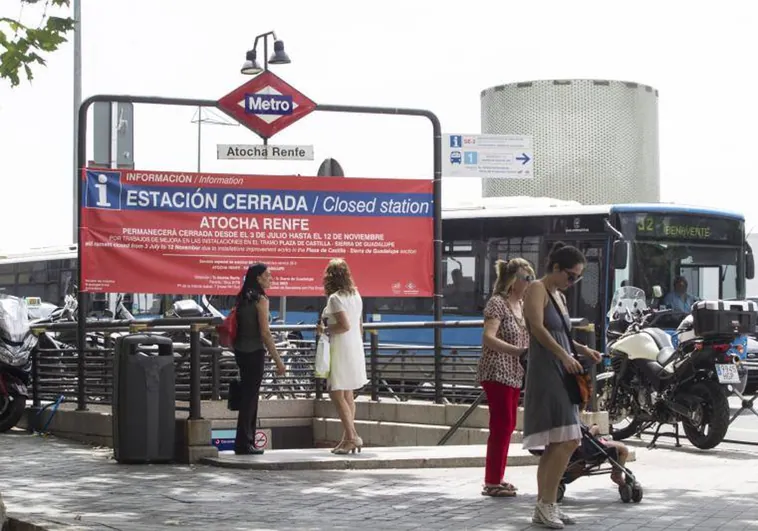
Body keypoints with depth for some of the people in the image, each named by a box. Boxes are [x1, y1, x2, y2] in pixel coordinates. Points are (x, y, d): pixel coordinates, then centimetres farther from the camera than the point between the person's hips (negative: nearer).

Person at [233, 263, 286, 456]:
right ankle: (244, 444, 1)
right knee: (250, 397, -2)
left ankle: (246, 442, 20)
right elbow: (265, 333, -17)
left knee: (247, 396, 15)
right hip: (254, 352, -8)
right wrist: (278, 360, -14)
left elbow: (233, 327, 15)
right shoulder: (260, 299, -13)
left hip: (241, 351, 8)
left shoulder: (242, 298, 10)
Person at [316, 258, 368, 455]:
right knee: (347, 395, 12)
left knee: (337, 394, -6)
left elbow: (344, 325, -23)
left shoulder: (335, 298, -14)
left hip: (341, 349, -8)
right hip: (356, 348, 8)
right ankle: (348, 438, 14)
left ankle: (352, 436, -12)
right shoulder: (355, 295, 11)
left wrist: (325, 330, -11)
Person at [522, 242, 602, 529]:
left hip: (561, 374, 10)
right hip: (546, 373, -10)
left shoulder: (559, 296, 21)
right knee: (568, 440, -17)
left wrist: (582, 349, 13)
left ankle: (544, 505, 11)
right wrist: (565, 356, -21)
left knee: (556, 443, 8)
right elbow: (538, 328, -18)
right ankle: (547, 503, -12)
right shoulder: (537, 289, -6)